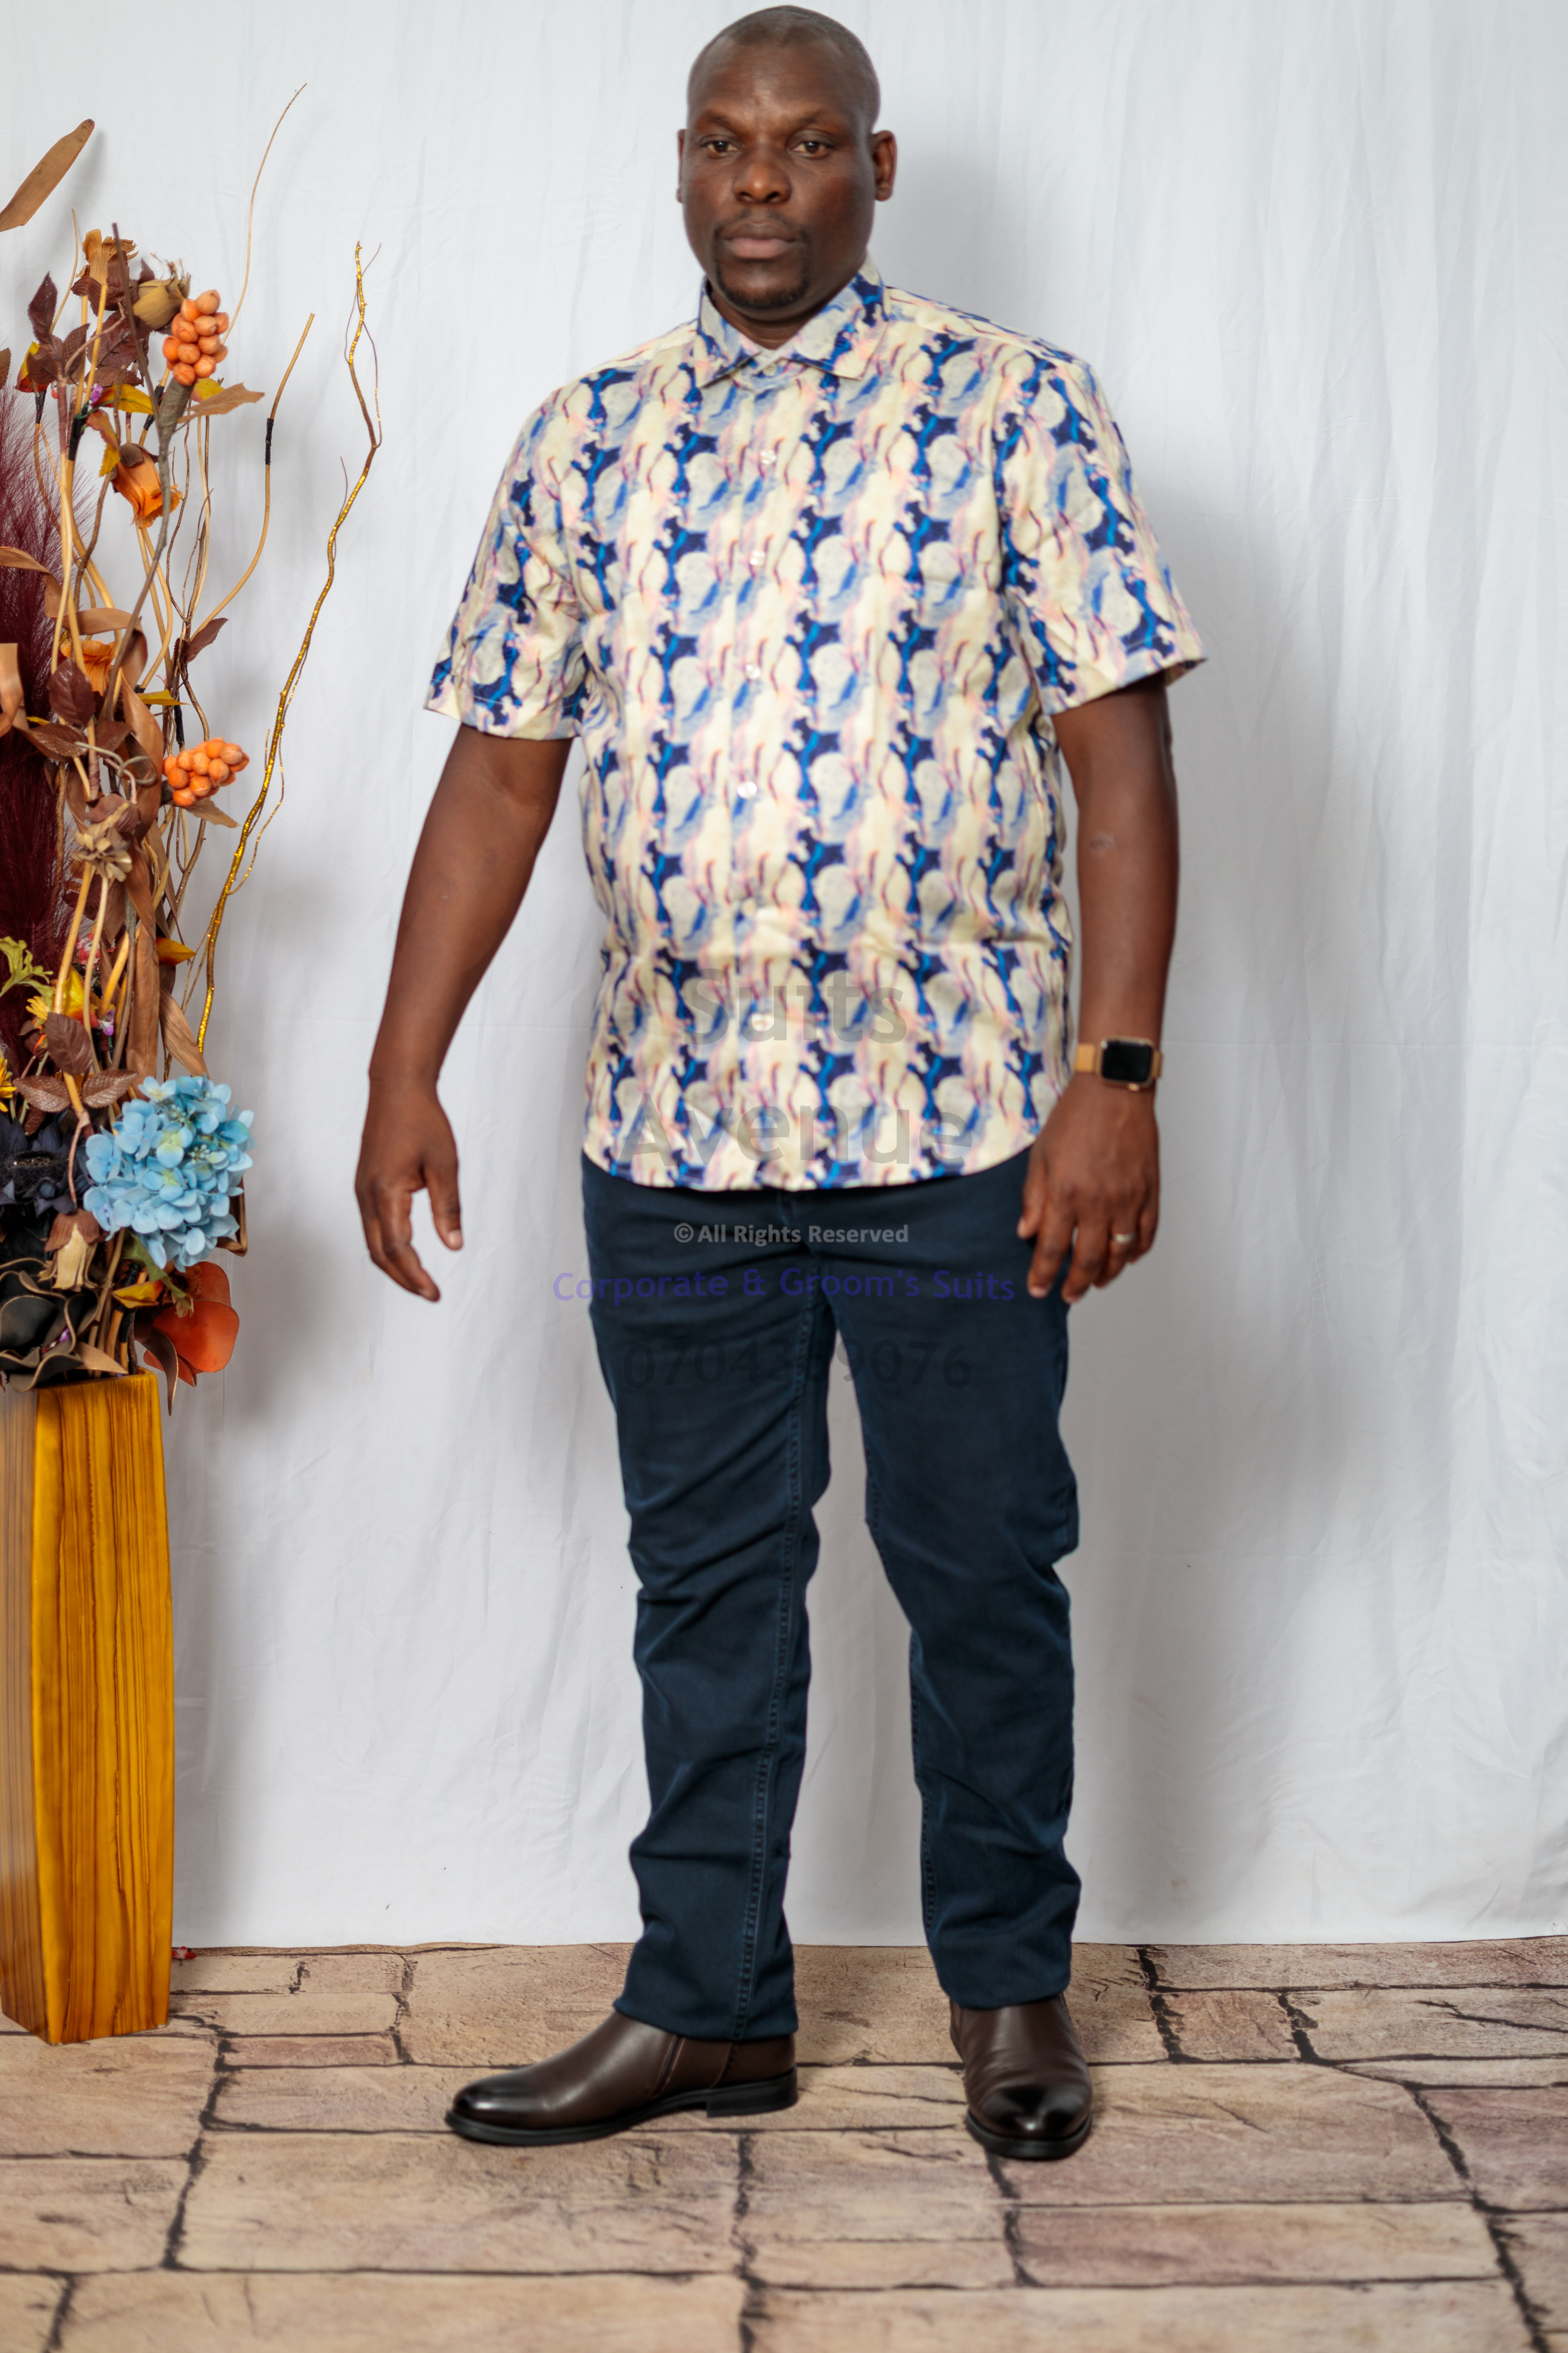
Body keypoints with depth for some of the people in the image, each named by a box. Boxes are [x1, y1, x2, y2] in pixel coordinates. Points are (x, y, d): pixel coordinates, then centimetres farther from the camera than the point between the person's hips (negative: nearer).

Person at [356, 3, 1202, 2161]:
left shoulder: (1014, 411, -2)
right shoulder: (584, 444, 9)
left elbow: (1118, 748, -7)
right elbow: (501, 771, 10)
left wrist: (1119, 1072, -15)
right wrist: (406, 1072, 4)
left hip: (961, 1125, -3)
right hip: (674, 1135, 3)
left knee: (980, 1573, 8)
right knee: (706, 1578, 12)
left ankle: (1012, 1983, 26)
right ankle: (709, 2004, 25)